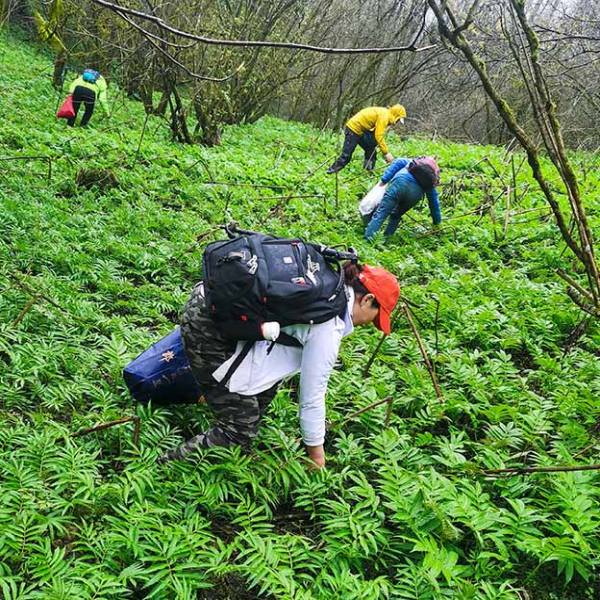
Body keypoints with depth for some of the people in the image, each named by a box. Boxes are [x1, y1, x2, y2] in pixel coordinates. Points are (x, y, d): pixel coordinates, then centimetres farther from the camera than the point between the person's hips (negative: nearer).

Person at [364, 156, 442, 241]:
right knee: (396, 215, 24)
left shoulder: (412, 162, 37)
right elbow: (434, 201, 37)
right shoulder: (431, 182, 37)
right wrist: (437, 222, 44)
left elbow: (398, 162, 17)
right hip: (416, 193, 2)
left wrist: (384, 180, 10)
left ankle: (368, 237, -17)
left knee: (381, 212, -5)